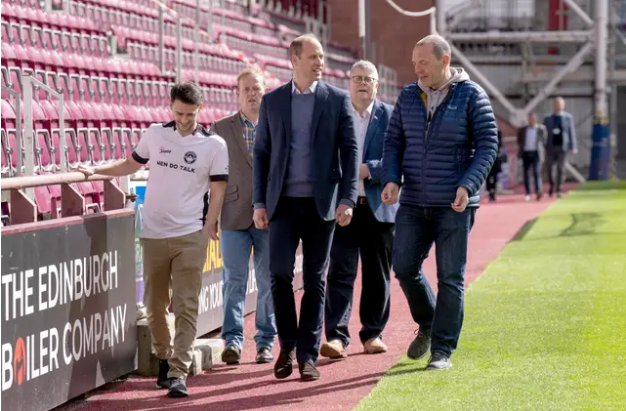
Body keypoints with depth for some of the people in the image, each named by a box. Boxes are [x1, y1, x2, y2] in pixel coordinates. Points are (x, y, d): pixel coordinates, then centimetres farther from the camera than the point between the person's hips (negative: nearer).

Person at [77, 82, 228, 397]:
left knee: (186, 307, -8)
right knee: (154, 304, 9)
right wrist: (95, 170, 9)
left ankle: (178, 372, -10)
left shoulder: (214, 145, -1)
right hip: (153, 234, 3)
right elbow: (132, 164, 19)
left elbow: (217, 191, 1)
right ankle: (163, 358, 29)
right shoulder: (155, 135, 6)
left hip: (190, 236, -3)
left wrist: (207, 230, -5)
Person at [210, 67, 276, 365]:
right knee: (234, 280, -5)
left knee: (269, 282, 5)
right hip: (235, 216, 0)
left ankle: (266, 341, 13)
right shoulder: (221, 129, 8)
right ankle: (233, 339, -3)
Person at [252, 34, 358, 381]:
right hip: (284, 202, 1)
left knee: (315, 281, 1)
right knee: (280, 274, -10)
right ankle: (287, 345, 10)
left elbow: (350, 153, 1)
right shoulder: (272, 101, 7)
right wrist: (259, 203, 2)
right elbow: (261, 154, 9)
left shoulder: (338, 100, 3)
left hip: (321, 204, -1)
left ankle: (308, 356, 6)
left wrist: (347, 200, -8)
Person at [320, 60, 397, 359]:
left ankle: (373, 333, 18)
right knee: (340, 272, -7)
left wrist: (367, 170, -16)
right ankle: (337, 337, -11)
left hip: (379, 207, 1)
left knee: (377, 274, 8)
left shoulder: (390, 116, 5)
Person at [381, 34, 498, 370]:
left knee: (450, 277, -1)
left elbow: (487, 144, -6)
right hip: (413, 203, 4)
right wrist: (391, 179, -6)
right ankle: (427, 324, 25)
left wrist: (468, 186, -19)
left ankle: (443, 350, 5)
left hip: (454, 205, -4)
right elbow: (393, 142, 12)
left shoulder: (471, 96, -4)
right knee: (404, 266, 0)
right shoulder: (408, 97, 8)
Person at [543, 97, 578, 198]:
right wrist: (543, 148, 2)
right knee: (549, 168, 0)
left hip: (562, 147, -1)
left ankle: (559, 190, 4)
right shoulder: (548, 119, 6)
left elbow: (572, 132, 3)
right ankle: (552, 185, 24)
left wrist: (573, 147, -2)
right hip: (551, 147, 1)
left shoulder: (568, 118, 4)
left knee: (560, 168, -2)